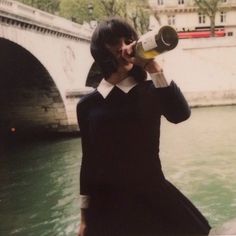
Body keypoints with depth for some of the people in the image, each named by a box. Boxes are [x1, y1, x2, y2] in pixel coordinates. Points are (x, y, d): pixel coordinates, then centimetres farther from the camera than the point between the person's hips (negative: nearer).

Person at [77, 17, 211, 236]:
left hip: (153, 199, -1)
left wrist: (152, 67, -25)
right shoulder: (88, 104, 1)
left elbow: (180, 114, -21)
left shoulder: (151, 90, -1)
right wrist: (85, 216, 7)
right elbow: (89, 160, 5)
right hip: (108, 206, 1)